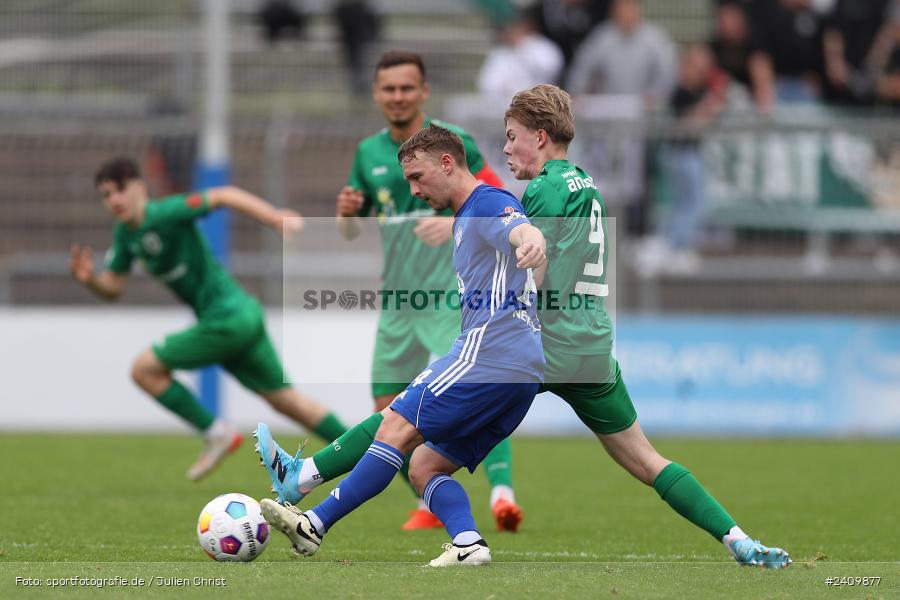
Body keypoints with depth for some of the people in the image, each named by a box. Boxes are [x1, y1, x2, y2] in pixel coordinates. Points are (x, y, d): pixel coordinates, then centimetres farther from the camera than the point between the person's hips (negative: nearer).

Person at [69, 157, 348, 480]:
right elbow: (113, 287, 14)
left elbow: (225, 196, -19)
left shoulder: (164, 214, -16)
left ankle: (217, 434, 1)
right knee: (286, 400, 18)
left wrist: (279, 220, -25)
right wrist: (88, 279, -7)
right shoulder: (125, 233, 9)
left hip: (226, 318, -10)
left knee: (145, 369, -6)